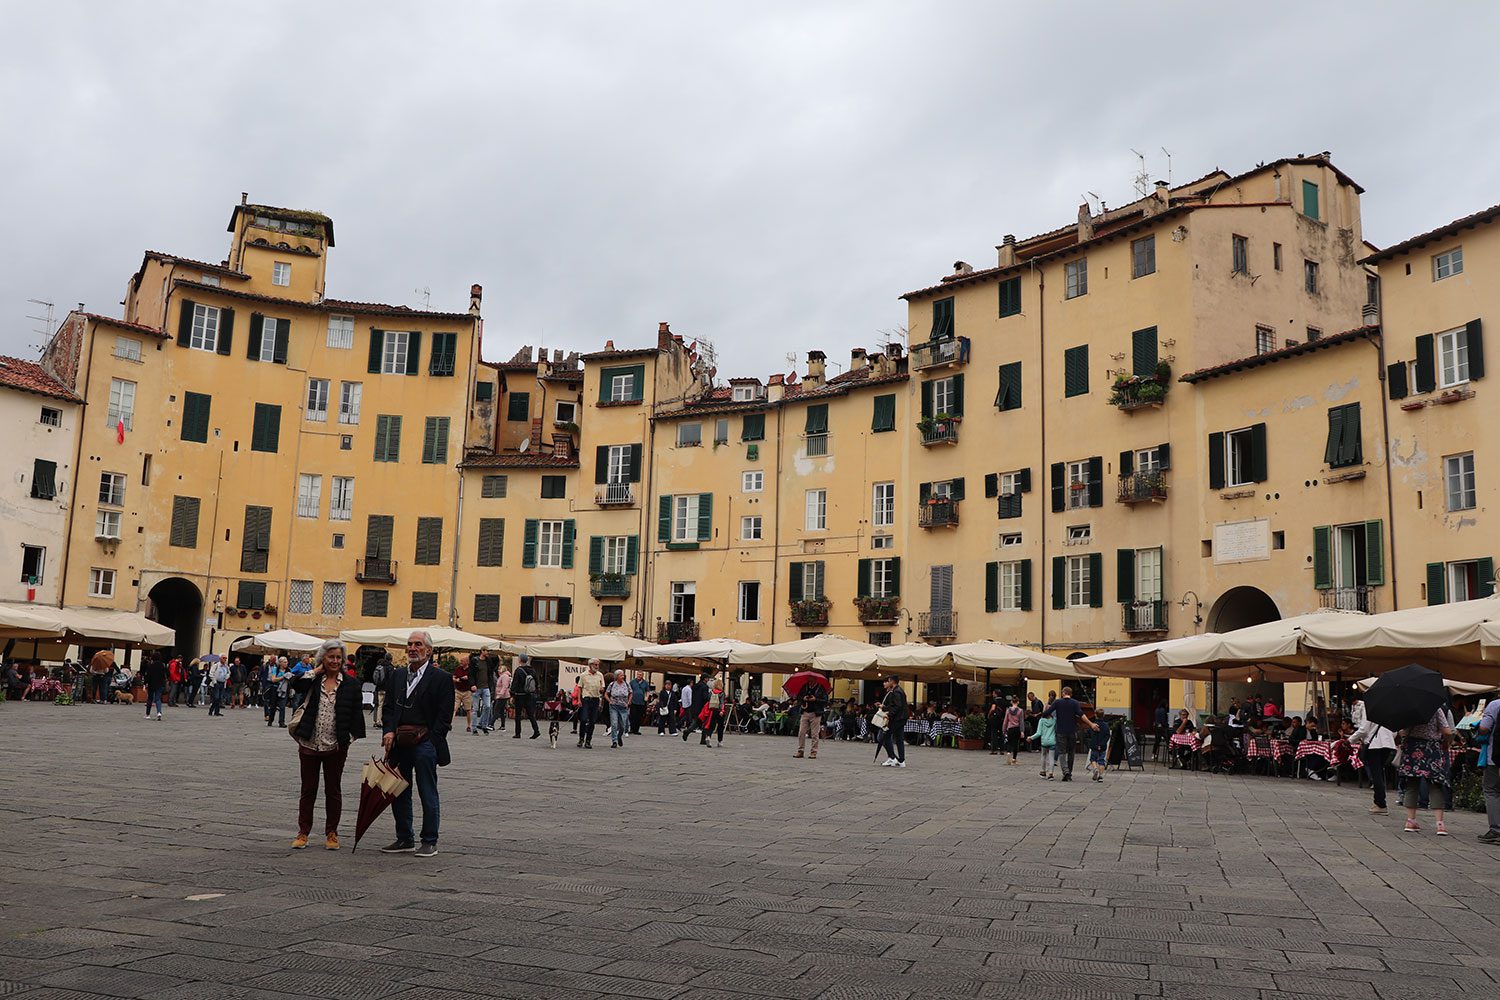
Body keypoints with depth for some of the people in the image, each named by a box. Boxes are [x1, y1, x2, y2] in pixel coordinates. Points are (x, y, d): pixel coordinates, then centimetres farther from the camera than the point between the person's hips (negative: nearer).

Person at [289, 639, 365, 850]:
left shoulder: (351, 685, 0)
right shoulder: (312, 680, 3)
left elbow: (357, 714, 0)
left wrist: (351, 739, -8)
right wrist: (317, 671, -9)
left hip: (335, 746, -1)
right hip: (309, 744, 1)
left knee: (333, 790, 9)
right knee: (308, 789, 10)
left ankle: (331, 833, 19)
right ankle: (303, 832, 19)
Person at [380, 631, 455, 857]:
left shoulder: (441, 677, -3)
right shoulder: (397, 675, 14)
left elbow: (445, 715, -6)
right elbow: (389, 707, 13)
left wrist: (430, 742, -11)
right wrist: (388, 731, -3)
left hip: (424, 743, -5)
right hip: (399, 743, 6)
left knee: (428, 795, 2)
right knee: (399, 793, 11)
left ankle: (429, 842, 11)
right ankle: (404, 839, 23)